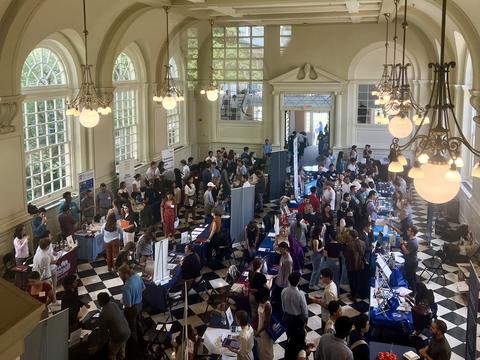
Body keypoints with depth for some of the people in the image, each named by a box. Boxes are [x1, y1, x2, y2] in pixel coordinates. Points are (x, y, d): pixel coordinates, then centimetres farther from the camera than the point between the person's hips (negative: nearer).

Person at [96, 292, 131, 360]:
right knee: (122, 349, 34)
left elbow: (103, 330, -12)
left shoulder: (103, 314, -25)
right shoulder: (113, 304, -6)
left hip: (118, 336, -7)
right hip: (127, 332, 7)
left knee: (112, 354, 22)